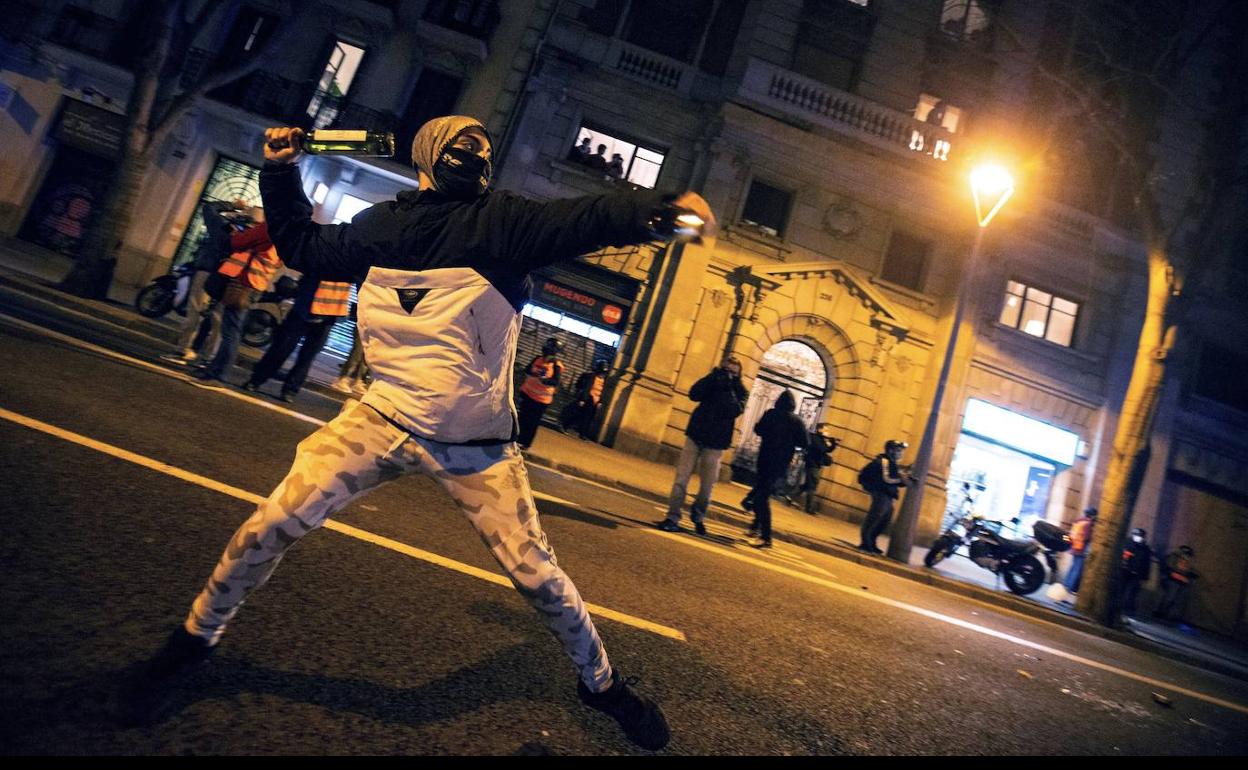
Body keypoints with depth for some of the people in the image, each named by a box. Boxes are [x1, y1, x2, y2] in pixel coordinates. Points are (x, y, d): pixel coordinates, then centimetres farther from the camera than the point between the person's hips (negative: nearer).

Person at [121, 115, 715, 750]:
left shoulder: (502, 220, -6)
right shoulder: (382, 224, 6)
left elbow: (588, 219, -23)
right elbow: (303, 248, 23)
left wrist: (663, 206, -40)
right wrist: (280, 173, 15)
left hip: (474, 446, -2)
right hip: (382, 420, 3)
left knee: (535, 573, 1)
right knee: (270, 527, -3)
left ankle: (600, 682, 27)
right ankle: (195, 639, 28)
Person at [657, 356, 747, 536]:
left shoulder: (739, 392, 2)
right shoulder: (714, 382, 5)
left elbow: (735, 411, -17)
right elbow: (694, 395, -13)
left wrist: (729, 388, -20)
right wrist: (713, 376, -18)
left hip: (715, 443, -1)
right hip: (695, 436, 1)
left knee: (707, 485, 6)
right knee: (681, 478, -6)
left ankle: (697, 516, 29)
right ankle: (673, 518, -3)